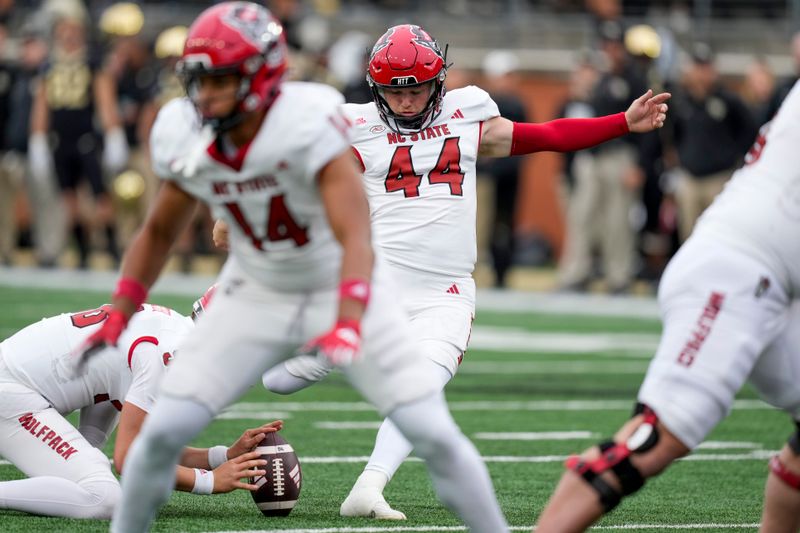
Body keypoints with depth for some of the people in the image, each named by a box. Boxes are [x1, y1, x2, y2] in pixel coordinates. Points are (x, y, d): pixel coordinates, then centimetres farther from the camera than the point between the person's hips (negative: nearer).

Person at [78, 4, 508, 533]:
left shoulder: (310, 124, -30)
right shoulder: (186, 140, -13)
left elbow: (356, 240, -37)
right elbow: (158, 234, 6)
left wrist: (348, 329, -51)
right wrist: (116, 319, -1)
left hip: (341, 290, -3)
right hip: (256, 296, 4)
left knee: (435, 435, -10)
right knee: (163, 431, -7)